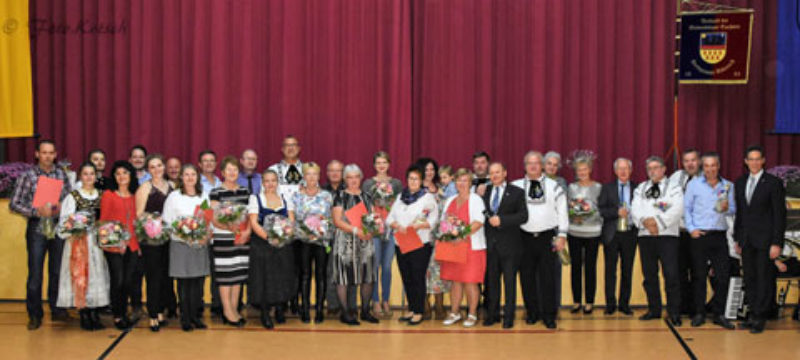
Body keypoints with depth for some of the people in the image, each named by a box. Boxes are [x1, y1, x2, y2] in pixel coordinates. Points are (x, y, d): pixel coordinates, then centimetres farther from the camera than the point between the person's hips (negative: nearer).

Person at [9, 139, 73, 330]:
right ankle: (35, 315, 9)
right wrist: (36, 211, -16)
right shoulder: (28, 176, -3)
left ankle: (57, 310, 21)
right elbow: (14, 204, -4)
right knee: (35, 274, -1)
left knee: (57, 272, 9)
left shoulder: (62, 175, 7)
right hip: (37, 229, -3)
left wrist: (61, 207, -10)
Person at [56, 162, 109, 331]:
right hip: (78, 240, -3)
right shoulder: (73, 196, 2)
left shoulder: (101, 196, 11)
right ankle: (84, 316, 0)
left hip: (97, 241, 3)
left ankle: (95, 315, 6)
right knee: (80, 276, -5)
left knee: (96, 276, 1)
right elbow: (65, 221, -3)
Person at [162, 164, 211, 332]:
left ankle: (196, 316, 12)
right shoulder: (174, 196, 1)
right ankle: (185, 319, 5)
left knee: (199, 282, 3)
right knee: (184, 283, -1)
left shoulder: (204, 196, 12)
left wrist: (208, 235, -7)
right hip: (181, 245, -3)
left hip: (201, 245, 3)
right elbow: (167, 222, -2)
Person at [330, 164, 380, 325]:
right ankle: (345, 313, 0)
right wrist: (356, 230, -20)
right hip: (345, 242, -4)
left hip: (365, 241, 5)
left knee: (367, 276, 4)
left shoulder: (366, 197, 15)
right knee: (344, 276, -6)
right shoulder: (340, 197, 1)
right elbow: (337, 221, -9)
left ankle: (365, 311, 15)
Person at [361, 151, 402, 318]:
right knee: (375, 265, -4)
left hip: (391, 228, 2)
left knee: (387, 266, 4)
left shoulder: (396, 183, 11)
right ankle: (375, 302, 2)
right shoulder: (368, 183, 6)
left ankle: (385, 301, 12)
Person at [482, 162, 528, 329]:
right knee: (492, 280, 9)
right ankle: (492, 314, 19)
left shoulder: (516, 192, 1)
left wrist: (501, 220, -16)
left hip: (509, 244, -3)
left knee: (509, 281, 2)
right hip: (490, 243, 3)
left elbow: (523, 216, -9)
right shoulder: (485, 191, 12)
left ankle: (508, 316, 8)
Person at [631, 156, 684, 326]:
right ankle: (654, 310, 16)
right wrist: (645, 221, -13)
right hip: (645, 236, 4)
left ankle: (674, 312, -8)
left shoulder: (674, 188, 6)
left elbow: (676, 210, -8)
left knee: (671, 275, -11)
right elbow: (635, 209, 6)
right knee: (649, 275, 7)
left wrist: (657, 221, -16)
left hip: (667, 236, -4)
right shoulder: (641, 188, 19)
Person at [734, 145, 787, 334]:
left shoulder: (773, 183, -6)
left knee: (764, 279, -2)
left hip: (765, 240, -5)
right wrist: (738, 239, 13)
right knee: (749, 279, 8)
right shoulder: (739, 183, 11)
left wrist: (777, 243, -12)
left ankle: (759, 318, 3)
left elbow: (780, 214, -8)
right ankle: (753, 314, 16)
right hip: (746, 240, 5)